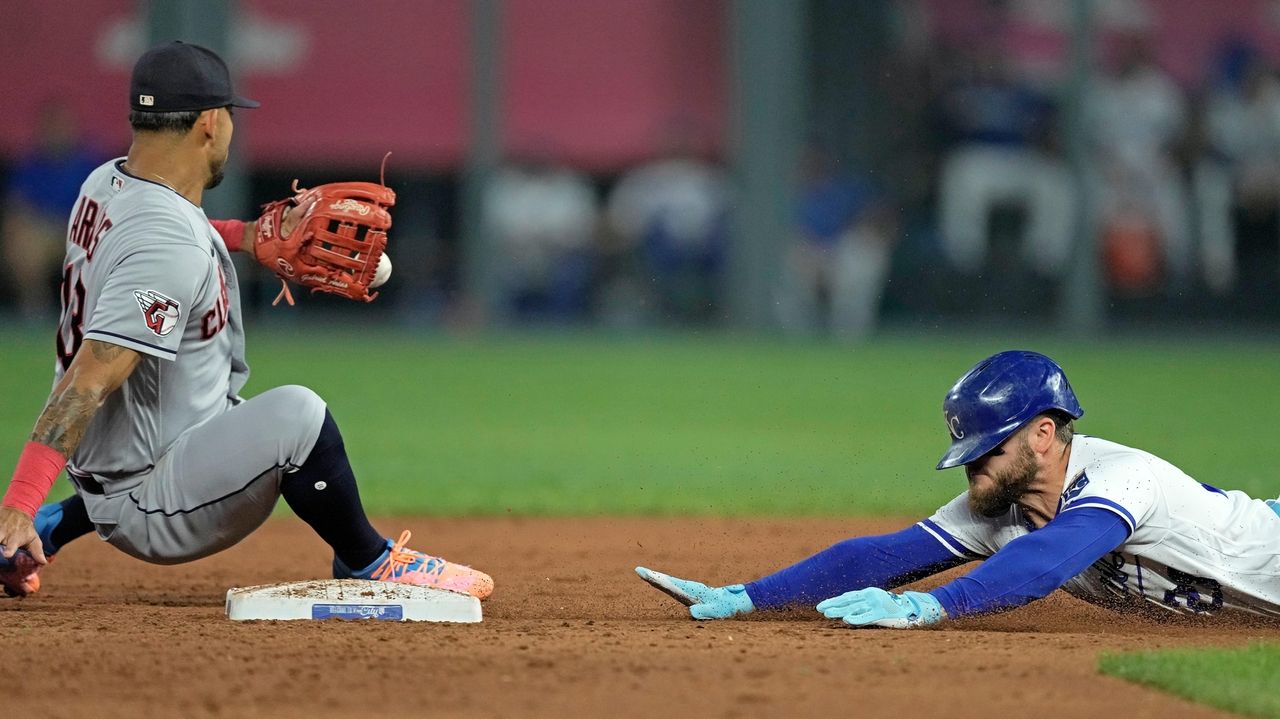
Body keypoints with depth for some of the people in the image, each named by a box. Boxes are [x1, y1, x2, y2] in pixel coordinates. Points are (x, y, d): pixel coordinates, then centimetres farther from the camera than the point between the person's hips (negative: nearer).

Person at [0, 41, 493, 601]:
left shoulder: (104, 184, 2)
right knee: (294, 414, -25)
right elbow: (89, 378, -34)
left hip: (97, 476, 10)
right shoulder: (170, 251, -26)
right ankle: (369, 565, -7)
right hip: (151, 516, -10)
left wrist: (241, 235, 15)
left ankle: (49, 531, 31)